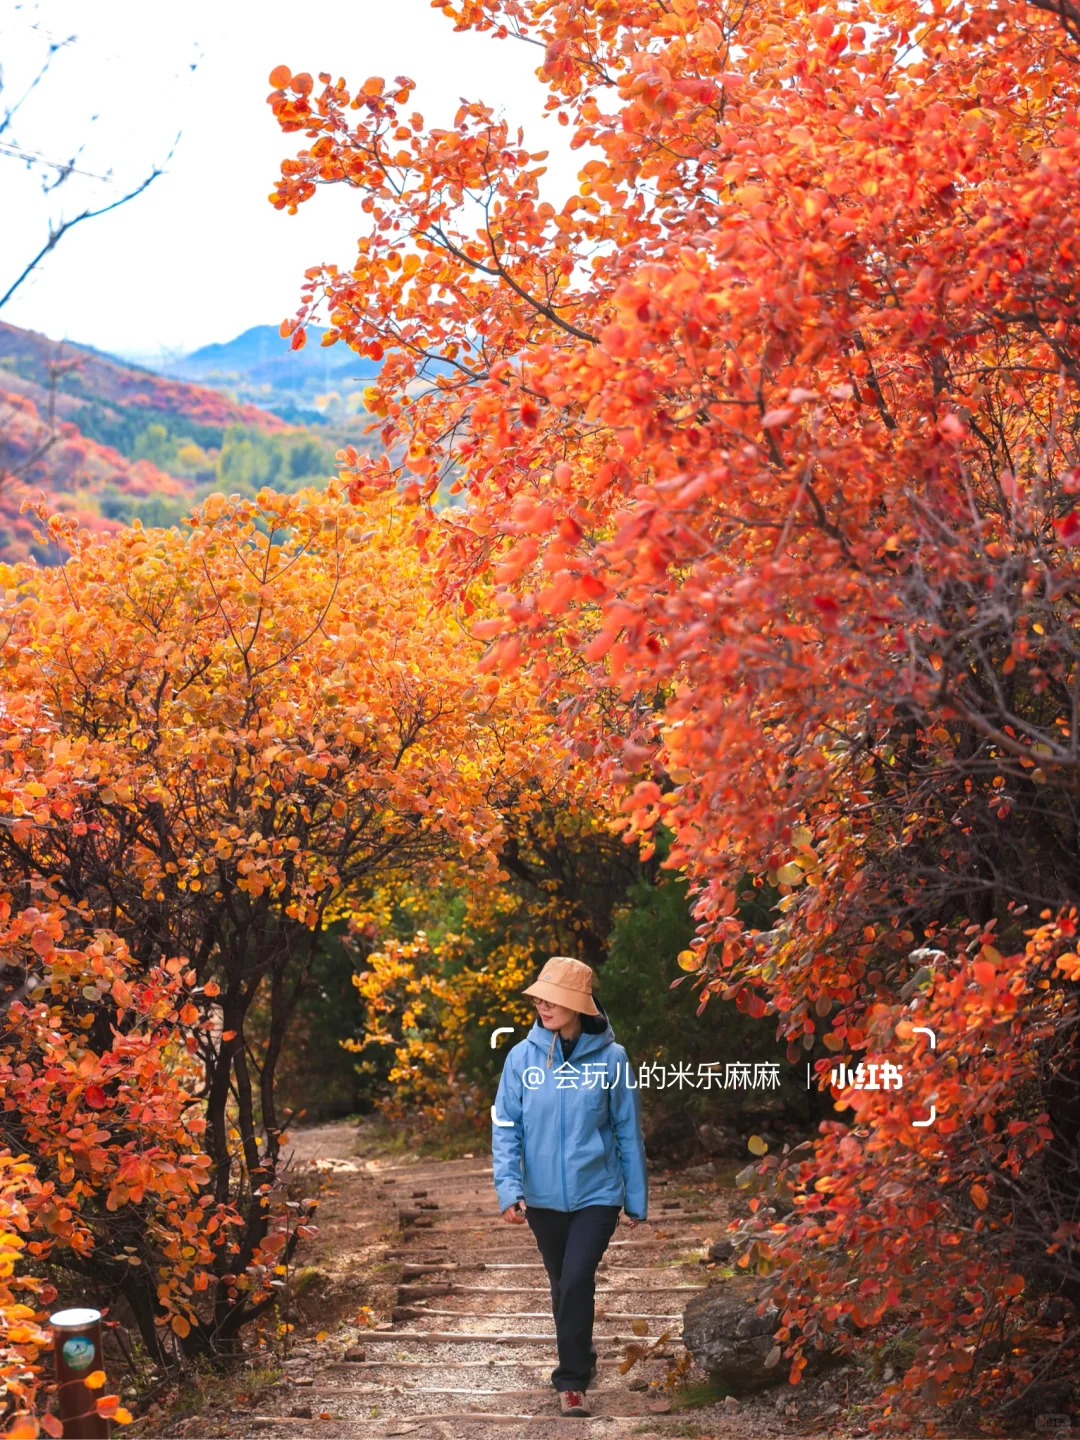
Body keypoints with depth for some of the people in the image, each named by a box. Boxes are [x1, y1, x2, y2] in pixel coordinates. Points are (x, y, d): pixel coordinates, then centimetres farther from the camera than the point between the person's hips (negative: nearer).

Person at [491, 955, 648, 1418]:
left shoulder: (610, 1058, -9)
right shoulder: (522, 1057, -7)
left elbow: (628, 1132, -2)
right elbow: (506, 1127, -4)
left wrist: (636, 1199, 3)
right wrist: (509, 1188, -16)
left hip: (597, 1193, -3)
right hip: (543, 1198, 3)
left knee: (577, 1281, -16)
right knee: (563, 1285, 16)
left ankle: (572, 1380, -1)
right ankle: (579, 1360, 39)